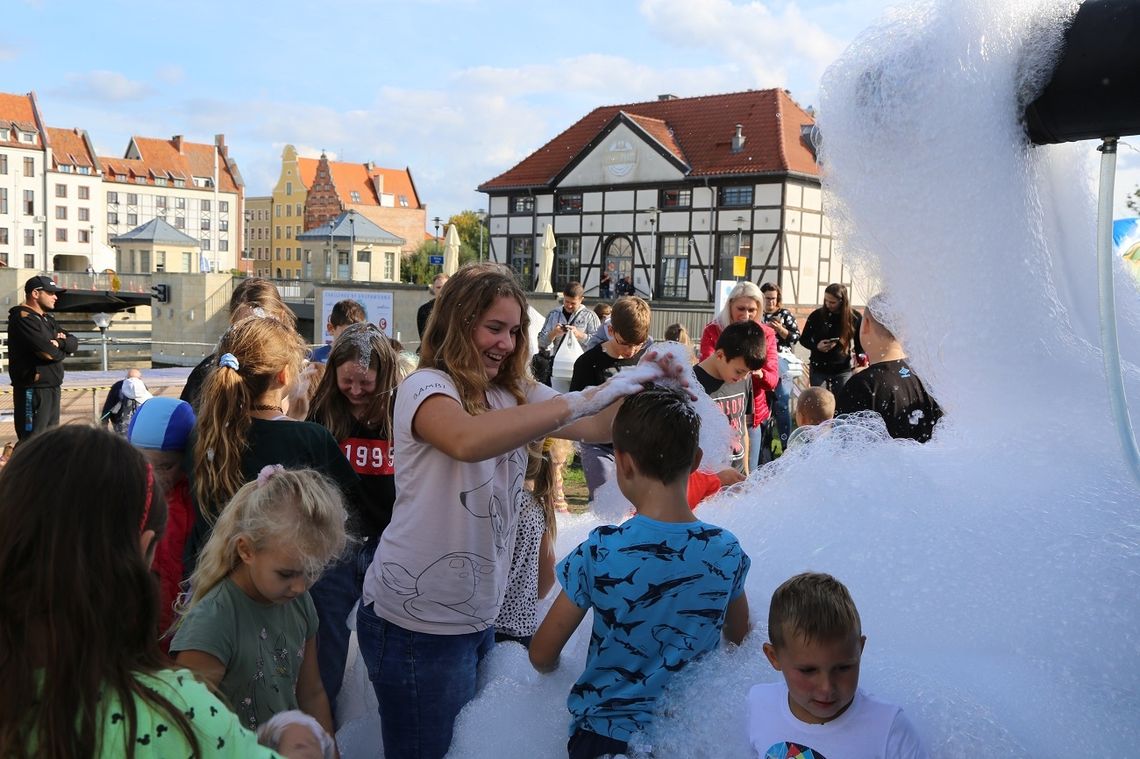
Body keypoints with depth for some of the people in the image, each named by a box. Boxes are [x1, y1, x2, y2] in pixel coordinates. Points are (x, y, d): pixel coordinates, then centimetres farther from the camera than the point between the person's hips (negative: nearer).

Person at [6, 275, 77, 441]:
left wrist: (60, 342, -11)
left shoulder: (47, 320, 18)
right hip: (33, 391, -10)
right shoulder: (23, 318, -12)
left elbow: (73, 343, 11)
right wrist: (62, 351, 1)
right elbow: (48, 352, -21)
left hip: (52, 388, 10)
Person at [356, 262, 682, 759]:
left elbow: (599, 428, -3)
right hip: (417, 622, -7)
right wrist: (586, 398, -38)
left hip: (478, 617, 7)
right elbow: (468, 441, -37)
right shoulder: (425, 386, -15)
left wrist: (649, 388, -22)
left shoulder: (515, 395, 7)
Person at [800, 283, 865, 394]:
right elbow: (803, 339, 4)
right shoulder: (817, 315, -6)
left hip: (843, 370, 0)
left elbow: (860, 343, 5)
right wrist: (816, 346, -15)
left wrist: (860, 357, -13)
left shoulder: (855, 317, -5)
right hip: (819, 369, 0)